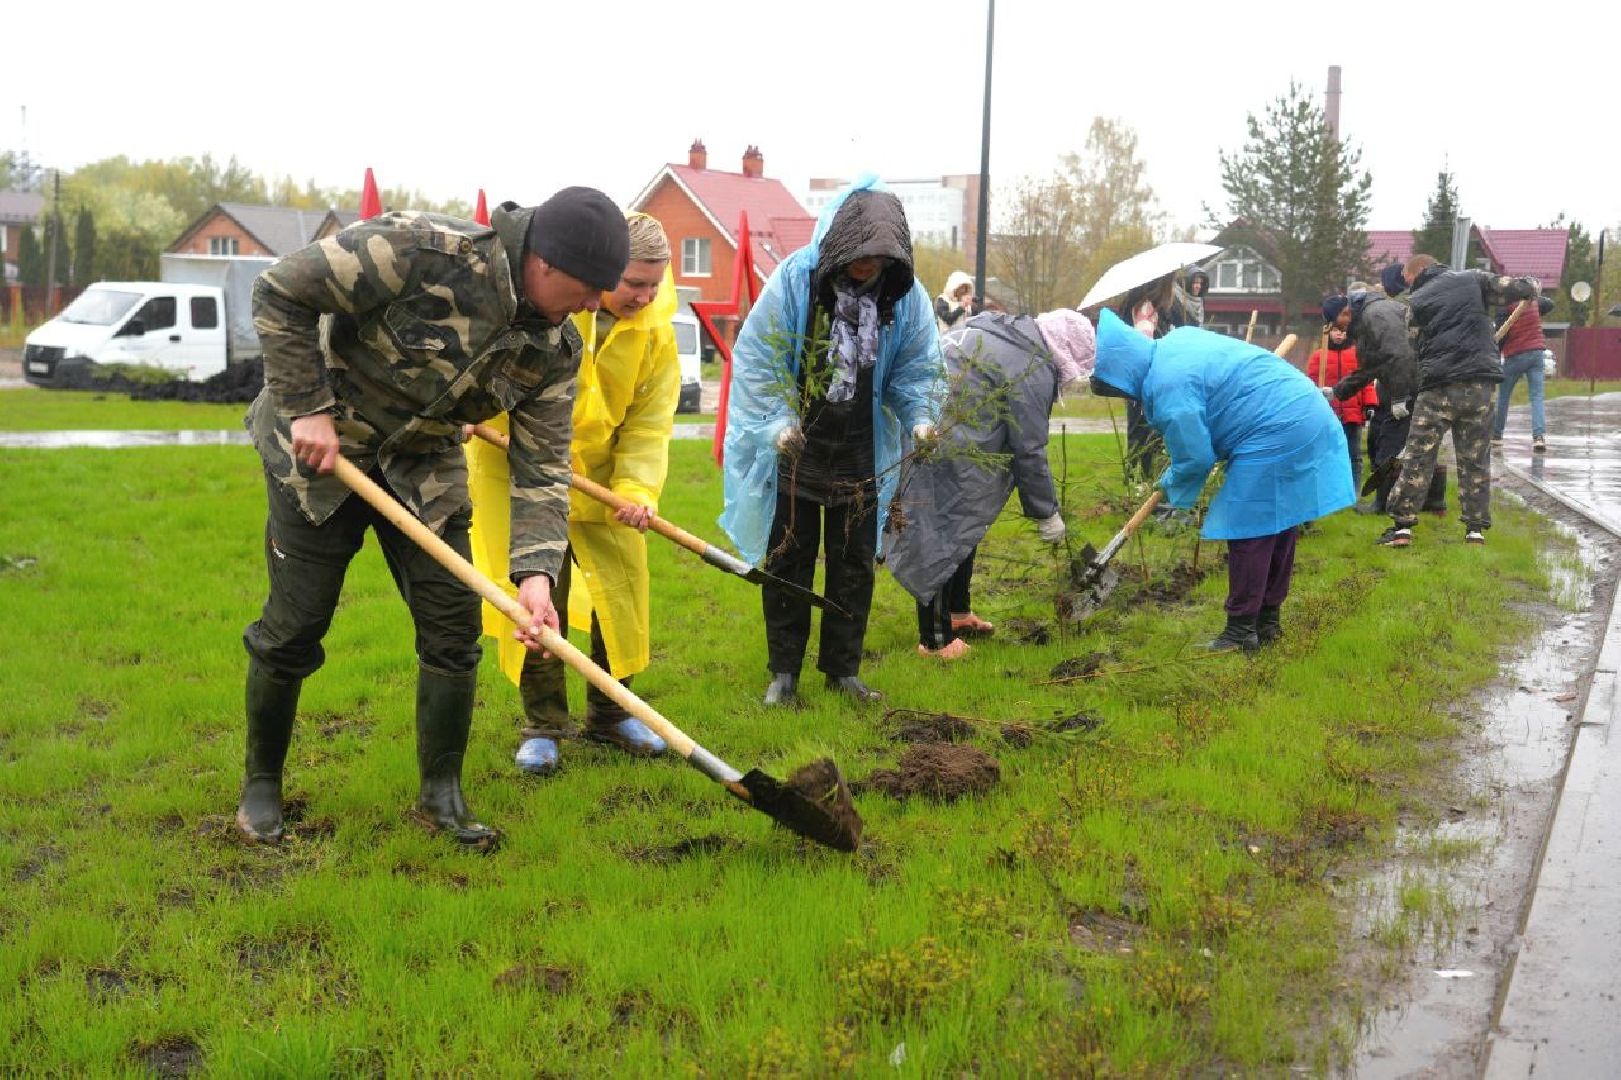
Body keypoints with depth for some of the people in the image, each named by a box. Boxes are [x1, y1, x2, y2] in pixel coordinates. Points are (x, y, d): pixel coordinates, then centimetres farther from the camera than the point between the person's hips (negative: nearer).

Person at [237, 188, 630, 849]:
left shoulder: (555, 348, -11)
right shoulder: (423, 250, -29)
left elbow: (542, 466, -10)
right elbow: (280, 293, -22)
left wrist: (536, 571, -25)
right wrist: (309, 407, -23)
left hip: (425, 468, 5)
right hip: (320, 447, -5)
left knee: (454, 625, -1)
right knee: (295, 626, 1)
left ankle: (440, 795, 15)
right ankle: (261, 783, 23)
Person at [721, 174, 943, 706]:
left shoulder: (905, 295, -6)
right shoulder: (795, 278, -14)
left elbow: (917, 367, 2)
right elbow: (757, 356, -12)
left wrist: (920, 417, -16)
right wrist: (779, 419, -22)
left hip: (861, 454, 3)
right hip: (796, 447, -2)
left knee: (855, 563, 9)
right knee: (788, 561, 5)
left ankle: (843, 670, 22)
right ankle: (784, 672, 16)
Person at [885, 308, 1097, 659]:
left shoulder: (1006, 329, 16)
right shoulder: (1034, 369, -14)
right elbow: (1029, 449, -10)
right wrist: (1047, 513, 0)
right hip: (943, 457, -10)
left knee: (964, 530, 21)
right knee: (943, 541, -3)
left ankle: (958, 612, 35)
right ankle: (935, 641, 4)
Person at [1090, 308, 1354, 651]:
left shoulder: (1167, 386, -19)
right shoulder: (1177, 340, 11)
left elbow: (1195, 458, -14)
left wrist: (1172, 487, 7)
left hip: (1275, 437, -10)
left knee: (1248, 533, -3)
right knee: (1279, 527, 17)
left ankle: (1241, 631, 2)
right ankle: (1269, 620, 27)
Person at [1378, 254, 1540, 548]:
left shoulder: (1417, 301, 7)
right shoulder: (1472, 279, 9)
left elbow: (1414, 348, 10)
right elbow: (1513, 288, 9)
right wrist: (1533, 286, 32)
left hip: (1437, 386, -2)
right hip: (1480, 384, 2)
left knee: (1417, 457, 2)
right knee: (1475, 460, 10)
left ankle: (1402, 525, -1)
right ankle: (1476, 529, 11)